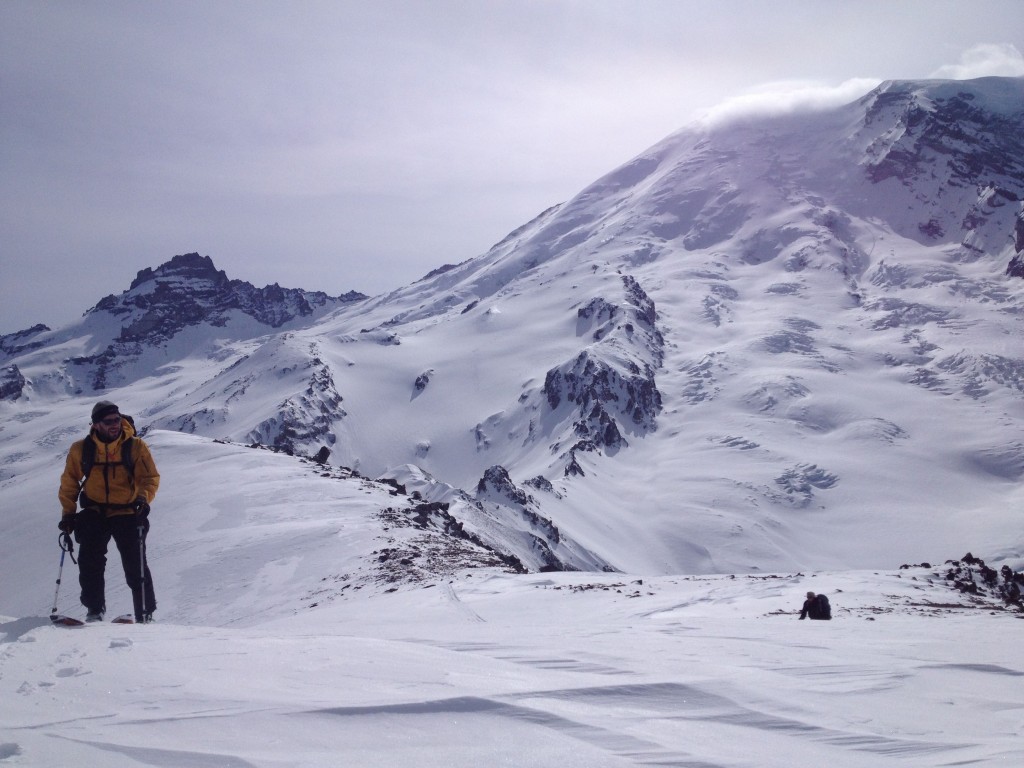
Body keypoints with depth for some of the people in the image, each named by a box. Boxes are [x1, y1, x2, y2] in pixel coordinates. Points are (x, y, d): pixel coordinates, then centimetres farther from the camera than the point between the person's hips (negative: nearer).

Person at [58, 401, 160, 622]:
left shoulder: (136, 447, -6)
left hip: (127, 514, -2)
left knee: (136, 566, -3)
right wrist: (68, 512, 6)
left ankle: (145, 614, 7)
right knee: (90, 563, -6)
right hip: (94, 514, 2)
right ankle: (94, 610, 9)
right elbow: (69, 482, 10)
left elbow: (151, 477, -4)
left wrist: (143, 498, -24)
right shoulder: (81, 450, -1)